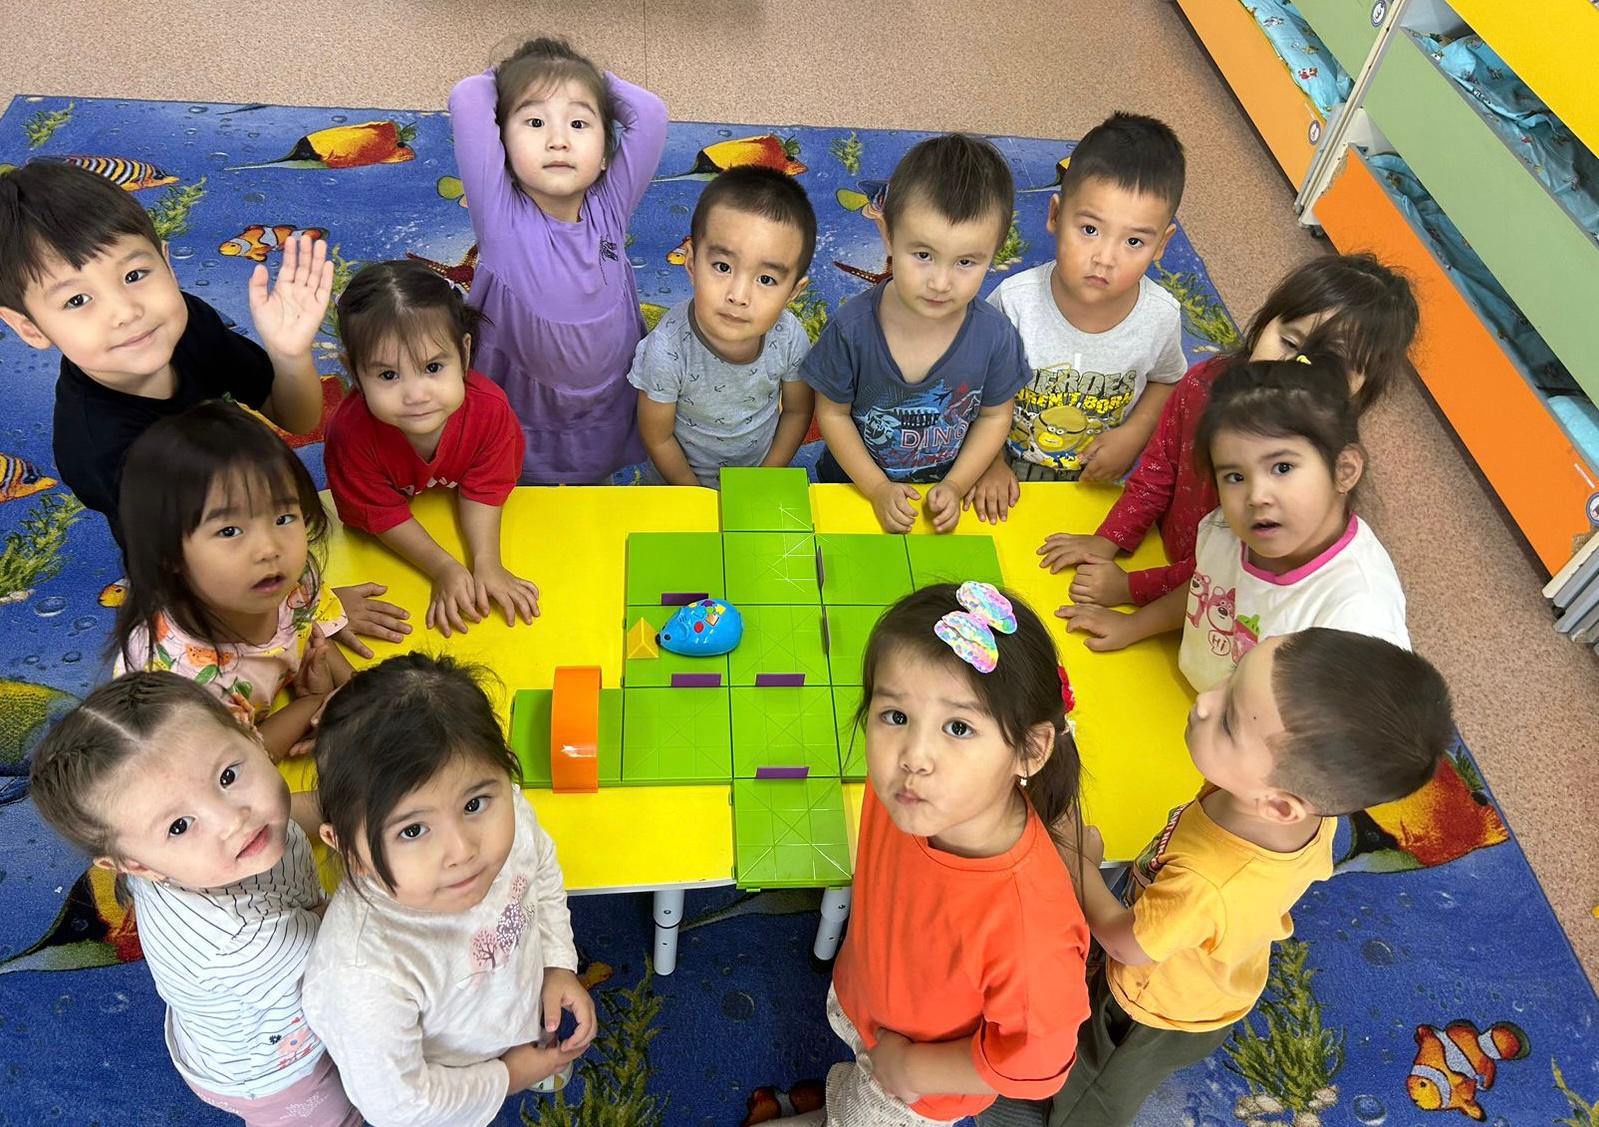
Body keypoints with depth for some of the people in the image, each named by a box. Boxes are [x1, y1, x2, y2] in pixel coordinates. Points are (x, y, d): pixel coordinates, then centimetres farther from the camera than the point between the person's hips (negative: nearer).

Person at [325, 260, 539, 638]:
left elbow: (481, 489, -20)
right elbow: (382, 514, -25)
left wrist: (486, 563, -29)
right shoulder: (352, 433, -40)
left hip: (457, 516, 1)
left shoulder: (490, 408, -36)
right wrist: (444, 568, -31)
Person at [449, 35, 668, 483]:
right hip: (518, 415, -2)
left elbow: (650, 112, -21)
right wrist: (506, 78, -8)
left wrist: (595, 80, -6)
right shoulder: (499, 215, -22)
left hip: (606, 418, 2)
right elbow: (467, 98, -30)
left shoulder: (610, 207, -14)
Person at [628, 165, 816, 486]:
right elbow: (658, 439, -19)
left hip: (762, 466, 2)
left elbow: (798, 411, -8)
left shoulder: (790, 337, -27)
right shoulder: (667, 350, -34)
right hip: (681, 479, -2)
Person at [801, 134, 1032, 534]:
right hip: (855, 485, -3)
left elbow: (994, 416, -1)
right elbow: (832, 413, -9)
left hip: (942, 493, 3)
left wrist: (955, 485, -9)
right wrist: (877, 489, -13)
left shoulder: (995, 335, -18)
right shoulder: (853, 326, -22)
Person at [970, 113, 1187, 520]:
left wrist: (1133, 435, -13)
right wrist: (990, 464, -13)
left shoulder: (1161, 316, -19)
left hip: (1096, 487, 2)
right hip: (1007, 477, -2)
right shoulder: (1015, 300, -27)